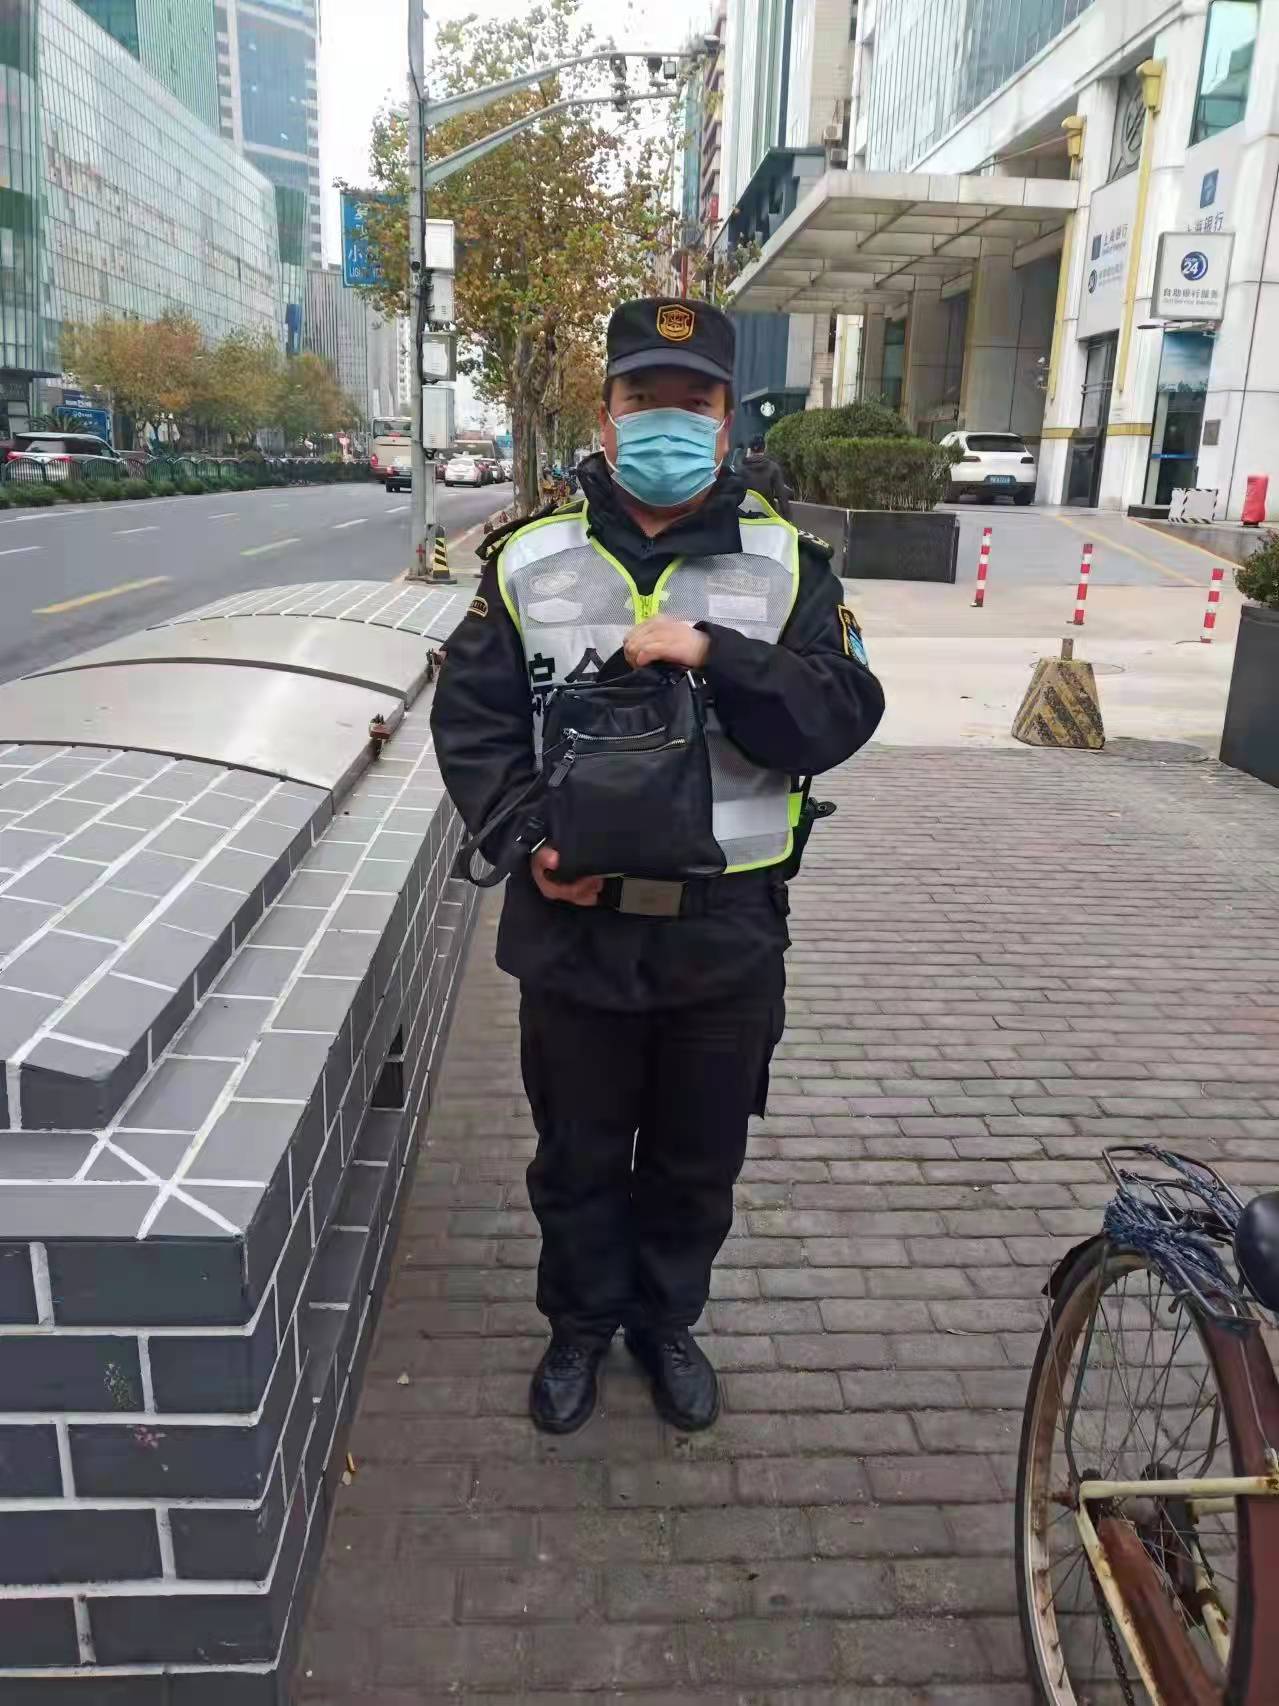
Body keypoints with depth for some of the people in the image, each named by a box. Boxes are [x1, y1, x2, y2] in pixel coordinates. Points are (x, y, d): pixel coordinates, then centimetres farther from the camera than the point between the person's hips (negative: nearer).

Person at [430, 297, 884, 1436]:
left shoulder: (787, 563, -1)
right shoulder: (531, 561, 0)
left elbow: (843, 716, -10)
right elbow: (473, 719, 1)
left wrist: (715, 654, -24)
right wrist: (524, 838, -14)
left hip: (727, 935, 1)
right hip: (573, 924, 0)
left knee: (698, 1161, 18)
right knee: (578, 1157, 18)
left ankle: (668, 1322, 45)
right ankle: (580, 1326, 44)